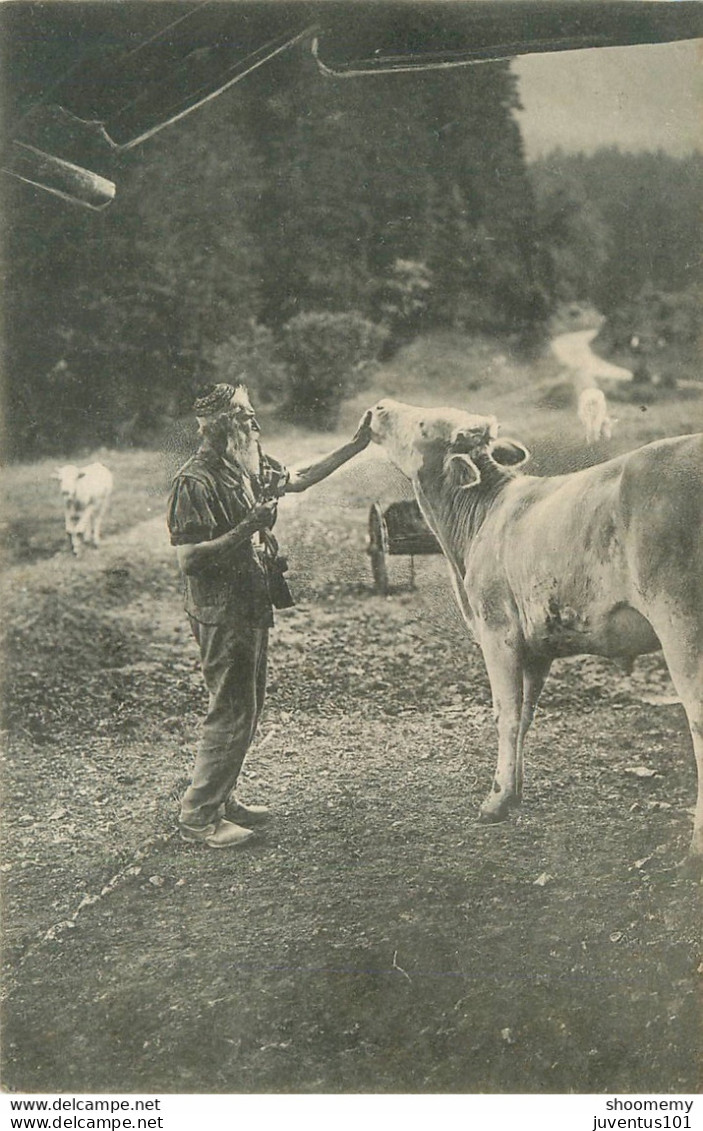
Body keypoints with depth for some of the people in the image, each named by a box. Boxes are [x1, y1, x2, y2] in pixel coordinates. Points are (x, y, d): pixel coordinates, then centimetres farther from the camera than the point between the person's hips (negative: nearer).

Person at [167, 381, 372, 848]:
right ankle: (198, 815, 7)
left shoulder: (248, 467, 7)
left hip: (253, 609, 9)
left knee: (248, 709, 16)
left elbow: (301, 478, 23)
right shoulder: (196, 481, -19)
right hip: (222, 616, -9)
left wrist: (355, 445, 22)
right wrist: (246, 529, -27)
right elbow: (188, 559, -23)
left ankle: (222, 799, 29)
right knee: (231, 714, -4)